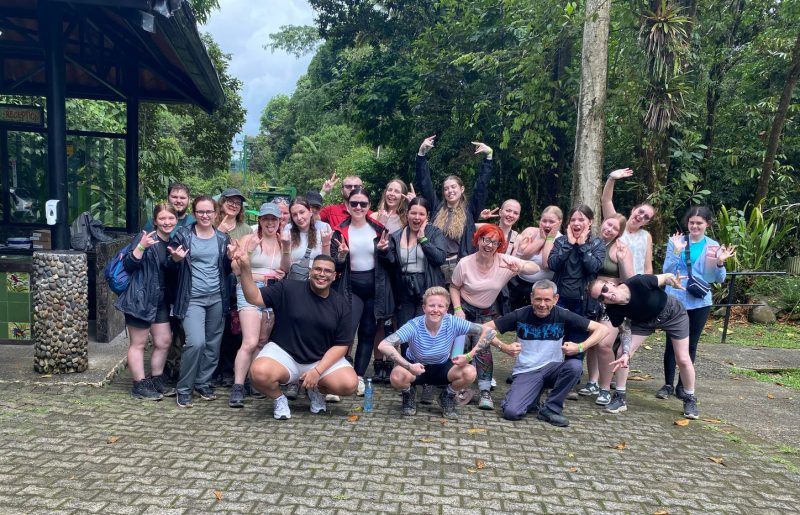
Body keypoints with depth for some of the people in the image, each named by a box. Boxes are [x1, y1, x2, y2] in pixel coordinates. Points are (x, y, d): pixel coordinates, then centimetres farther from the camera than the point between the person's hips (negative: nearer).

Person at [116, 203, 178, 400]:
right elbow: (128, 265, -16)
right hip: (140, 298, -7)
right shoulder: (145, 237, -10)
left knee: (164, 341, 11)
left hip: (161, 300, 7)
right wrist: (141, 246, -28)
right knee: (139, 343, 2)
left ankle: (156, 380, 26)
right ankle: (140, 385, 11)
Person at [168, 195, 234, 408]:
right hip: (192, 298, -4)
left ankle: (203, 383, 27)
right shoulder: (182, 235, -2)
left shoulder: (223, 238, 8)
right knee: (196, 342, -16)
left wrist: (231, 259, -5)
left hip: (217, 298, 4)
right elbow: (170, 267, 6)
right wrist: (175, 259, -16)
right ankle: (184, 389, 3)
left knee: (213, 343, 8)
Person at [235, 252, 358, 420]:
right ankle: (279, 398, 3)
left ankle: (316, 390, 13)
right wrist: (245, 269, -26)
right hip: (284, 353, -2)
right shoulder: (289, 289, -5)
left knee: (349, 384, -23)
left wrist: (317, 371, -14)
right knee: (260, 373, -33)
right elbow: (254, 298, -9)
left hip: (324, 360, 2)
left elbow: (341, 344, -2)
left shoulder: (341, 305, -1)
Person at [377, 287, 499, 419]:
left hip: (443, 368, 2)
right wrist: (409, 366, -44)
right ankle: (409, 394, 5)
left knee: (469, 373, -27)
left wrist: (469, 356, -30)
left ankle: (447, 397, 6)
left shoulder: (453, 323, -23)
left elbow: (489, 333, -20)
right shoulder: (414, 326, -29)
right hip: (416, 367, -1)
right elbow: (383, 346, -38)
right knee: (397, 376, -34)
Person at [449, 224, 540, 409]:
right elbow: (454, 287, -3)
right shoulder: (465, 264, -17)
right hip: (466, 309, 0)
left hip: (488, 312, 0)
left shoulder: (505, 261, -17)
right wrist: (457, 309, -16)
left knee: (483, 348, -7)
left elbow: (535, 268, -20)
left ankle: (485, 391, 1)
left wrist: (521, 268, -41)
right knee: (461, 347, 1)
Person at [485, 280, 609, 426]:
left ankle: (551, 409, -10)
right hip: (525, 372, -1)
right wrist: (504, 347, -20)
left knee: (575, 365, -31)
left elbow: (602, 329, -6)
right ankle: (532, 401, 12)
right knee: (511, 412, -24)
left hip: (552, 369, 1)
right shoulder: (520, 315, -9)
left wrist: (580, 347, -20)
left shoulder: (563, 315, -9)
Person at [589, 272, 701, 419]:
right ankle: (619, 398, 4)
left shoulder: (639, 283, -39)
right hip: (643, 321, 3)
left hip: (673, 315, -3)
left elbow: (666, 277, -23)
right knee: (621, 353, -10)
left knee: (683, 360, -2)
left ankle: (690, 400, 22)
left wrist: (673, 281, -46)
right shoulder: (613, 310, -27)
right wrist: (626, 353, -30)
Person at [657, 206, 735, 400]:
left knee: (691, 345, 9)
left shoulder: (714, 247, 1)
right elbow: (667, 271, -7)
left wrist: (720, 262, -16)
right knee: (672, 342, 3)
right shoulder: (676, 241, -2)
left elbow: (719, 279, 2)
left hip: (700, 302, 1)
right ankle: (668, 384, 14)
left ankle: (682, 385, 20)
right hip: (675, 299, -1)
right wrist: (677, 251, -20)